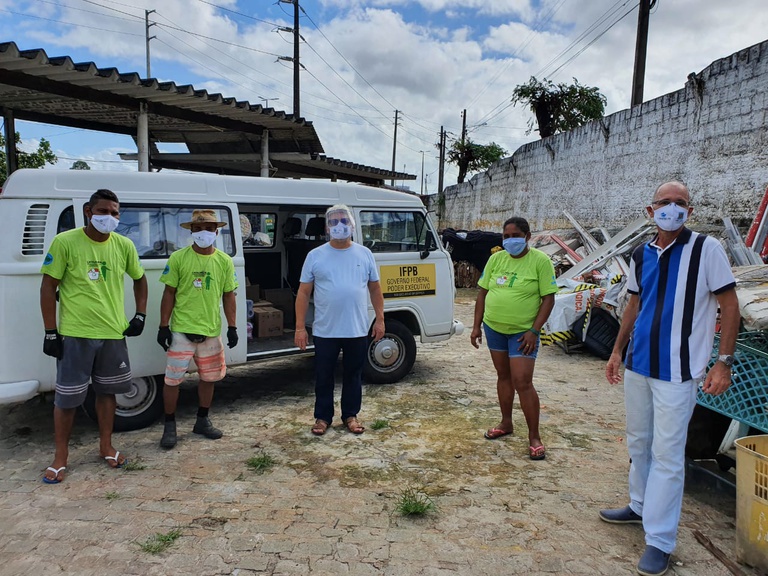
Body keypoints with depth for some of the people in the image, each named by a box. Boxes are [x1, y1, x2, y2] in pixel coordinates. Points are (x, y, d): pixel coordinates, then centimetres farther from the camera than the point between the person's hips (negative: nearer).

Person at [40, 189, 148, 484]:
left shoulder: (124, 245, 1)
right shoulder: (65, 242, -9)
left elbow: (139, 279, 17)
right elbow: (48, 287, -5)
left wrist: (140, 315, 7)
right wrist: (50, 332, -7)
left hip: (113, 333, 3)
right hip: (75, 335, -3)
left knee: (107, 391, 15)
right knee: (67, 397, 7)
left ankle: (106, 447, 32)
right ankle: (60, 457, 24)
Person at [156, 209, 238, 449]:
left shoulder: (225, 261, 3)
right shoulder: (178, 258, -5)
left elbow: (228, 296, 7)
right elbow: (169, 294, -3)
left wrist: (232, 327, 3)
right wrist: (163, 326, -6)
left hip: (211, 331, 3)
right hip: (182, 330, -3)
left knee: (209, 378, 14)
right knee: (172, 379, 3)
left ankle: (202, 421, 31)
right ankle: (169, 425, 21)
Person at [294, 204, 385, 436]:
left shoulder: (364, 254, 4)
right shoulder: (315, 256, -1)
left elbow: (375, 288, 10)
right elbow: (303, 292, 0)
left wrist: (380, 319, 5)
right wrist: (300, 327, -5)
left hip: (357, 330, 2)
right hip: (325, 331, -1)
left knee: (353, 375, 13)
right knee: (323, 377, 9)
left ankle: (350, 415, 30)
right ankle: (322, 417, 26)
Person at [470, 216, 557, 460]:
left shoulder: (540, 261, -10)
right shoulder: (496, 259, 3)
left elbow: (548, 298, -11)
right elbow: (483, 292, 8)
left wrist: (534, 331, -18)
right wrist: (477, 326, 4)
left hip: (522, 332, -5)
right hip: (494, 327, 5)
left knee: (522, 382, -7)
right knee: (503, 376, 16)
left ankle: (534, 437, 6)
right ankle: (506, 423, 33)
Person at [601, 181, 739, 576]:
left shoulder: (706, 249, -8)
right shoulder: (640, 255, 7)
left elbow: (729, 305, -7)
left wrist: (724, 361, -12)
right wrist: (617, 351, 14)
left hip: (676, 371, -5)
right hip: (638, 366, 6)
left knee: (666, 454, -1)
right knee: (638, 443, 17)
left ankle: (659, 541, 10)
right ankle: (640, 507, 37)